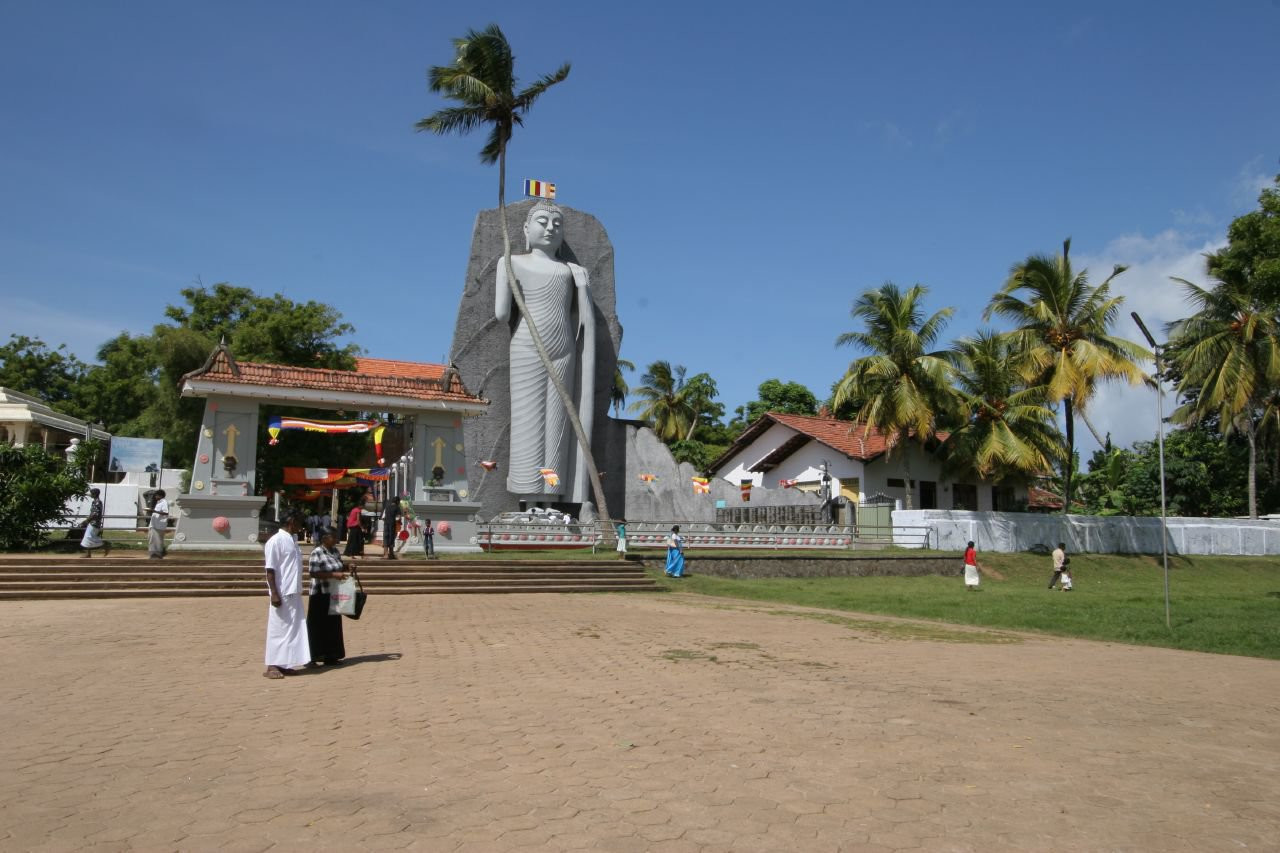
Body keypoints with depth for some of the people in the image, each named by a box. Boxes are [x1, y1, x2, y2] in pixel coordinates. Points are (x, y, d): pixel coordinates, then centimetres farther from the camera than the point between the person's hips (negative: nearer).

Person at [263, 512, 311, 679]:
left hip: (294, 593, 9)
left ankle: (283, 664, 17)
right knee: (279, 629, -2)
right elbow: (270, 569, -15)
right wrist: (274, 593, -20)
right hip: (282, 594, -8)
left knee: (294, 629, 10)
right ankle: (271, 666, 5)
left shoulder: (293, 540, 14)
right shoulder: (276, 541, -12)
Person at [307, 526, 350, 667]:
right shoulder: (317, 553, -15)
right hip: (321, 595, -8)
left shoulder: (335, 551, 7)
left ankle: (330, 656, 20)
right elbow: (313, 572, -21)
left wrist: (348, 566, -1)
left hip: (334, 594, 8)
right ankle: (319, 655, 8)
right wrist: (334, 574, -25)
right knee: (320, 627, -1)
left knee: (333, 626, 12)